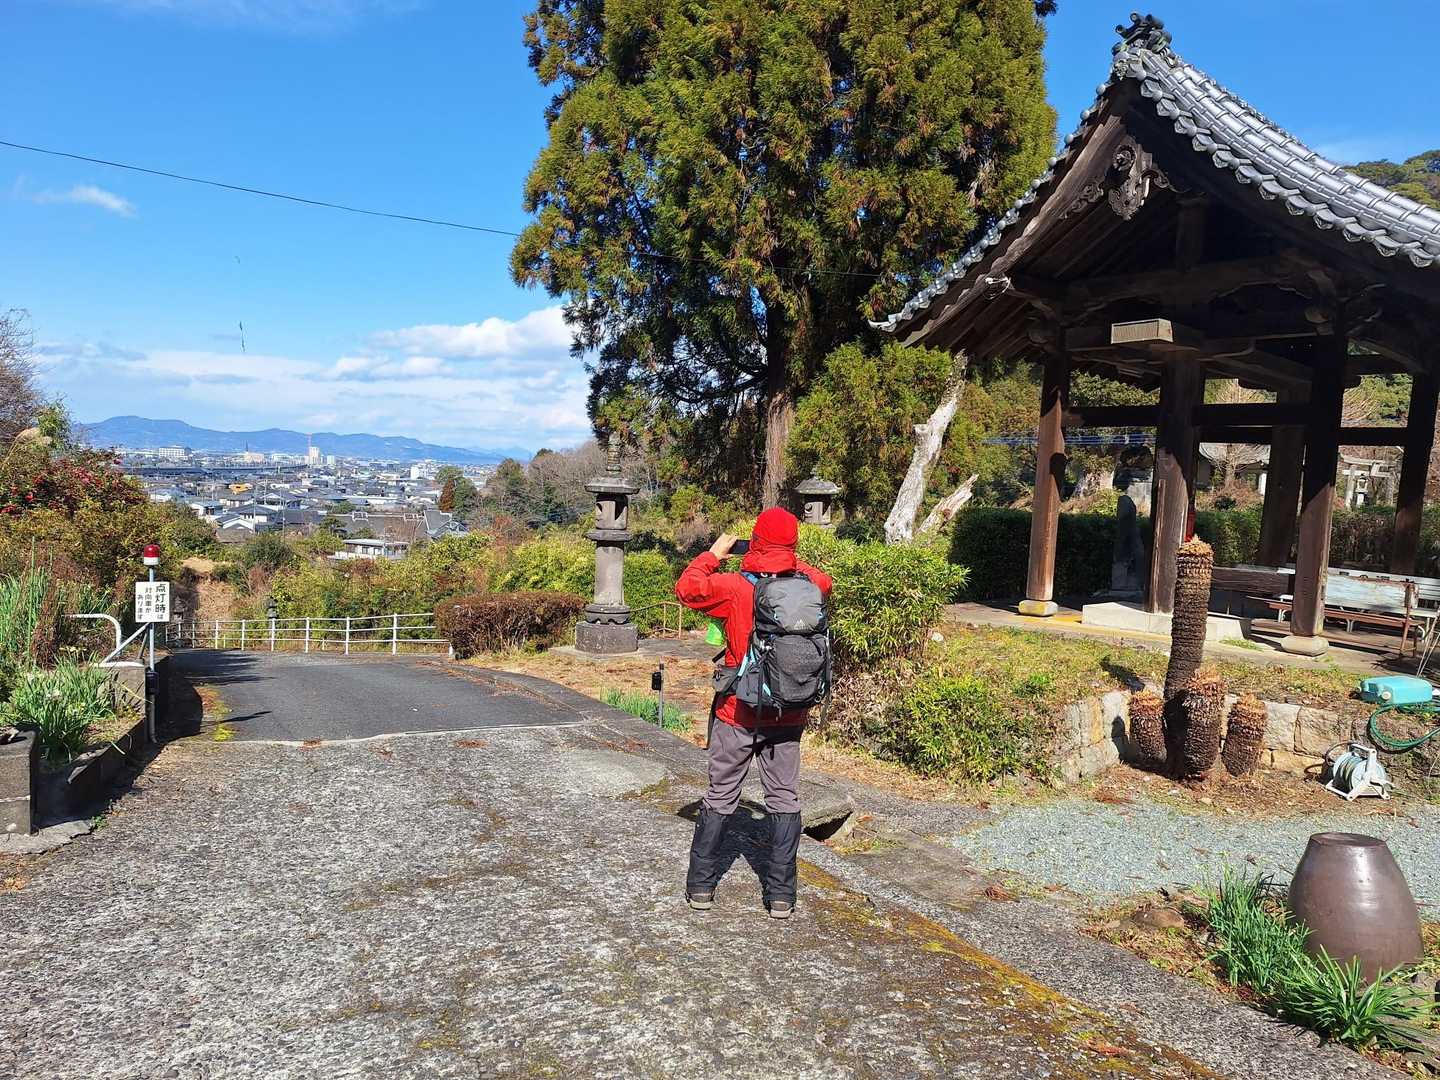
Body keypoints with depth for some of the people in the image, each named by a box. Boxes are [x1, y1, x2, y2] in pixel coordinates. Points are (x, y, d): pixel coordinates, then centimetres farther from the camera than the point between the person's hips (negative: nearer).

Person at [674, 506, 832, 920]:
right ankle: (781, 894, 13)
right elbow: (824, 581, 19)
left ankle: (701, 885, 19)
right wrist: (791, 563, 18)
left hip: (738, 713, -2)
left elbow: (687, 588, -8)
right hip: (788, 716, 2)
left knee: (720, 796, 11)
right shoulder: (806, 586, -4)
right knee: (784, 799, 10)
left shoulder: (736, 588, -16)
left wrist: (713, 554, 2)